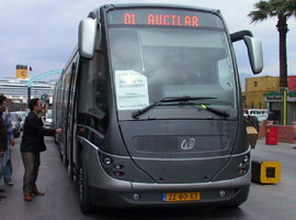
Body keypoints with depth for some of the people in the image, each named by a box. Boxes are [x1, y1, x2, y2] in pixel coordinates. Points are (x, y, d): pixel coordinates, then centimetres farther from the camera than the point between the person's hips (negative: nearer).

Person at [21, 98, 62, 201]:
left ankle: (33, 188, 26)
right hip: (28, 149, -10)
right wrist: (55, 131, -16)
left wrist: (54, 131, 6)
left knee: (35, 169, 15)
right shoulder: (31, 119, -20)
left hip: (35, 148, 10)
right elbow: (41, 131, -22)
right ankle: (26, 192, -6)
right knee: (29, 169, -11)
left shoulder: (36, 117, 12)